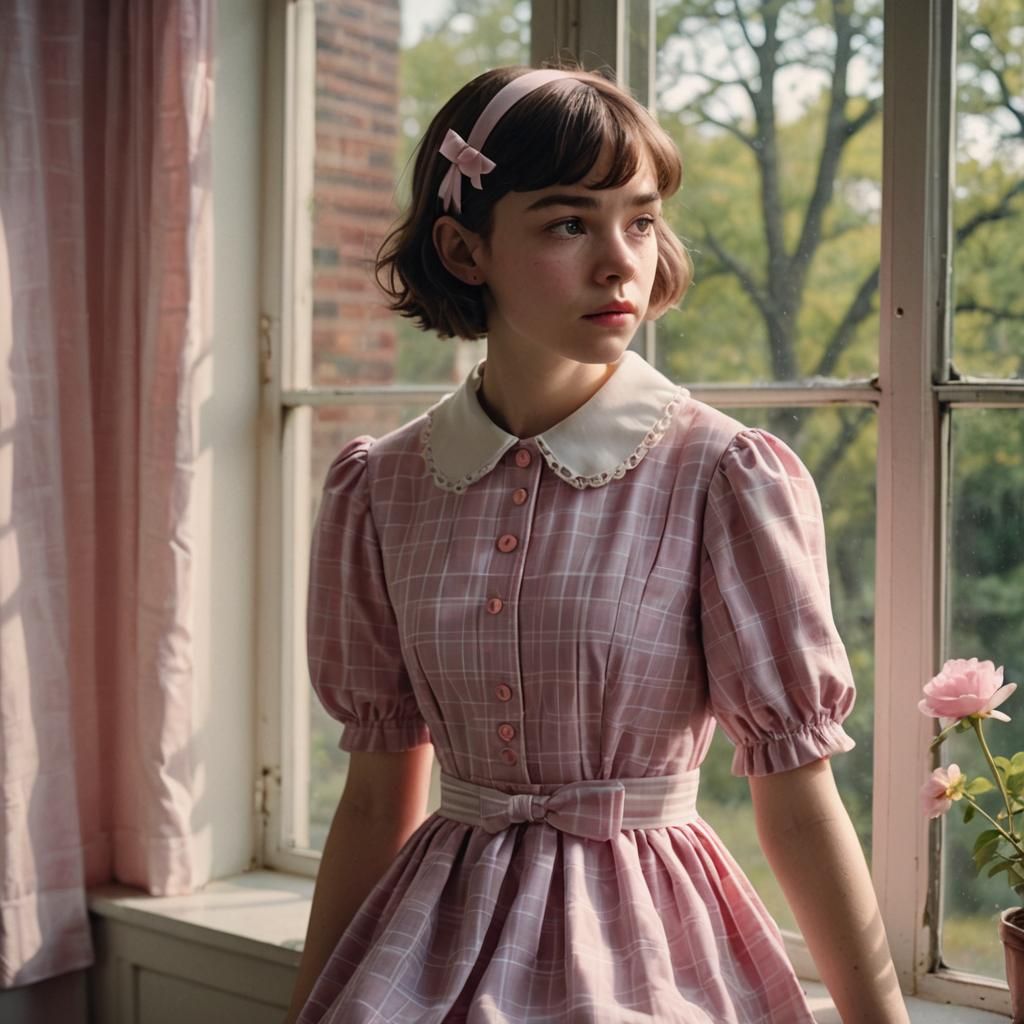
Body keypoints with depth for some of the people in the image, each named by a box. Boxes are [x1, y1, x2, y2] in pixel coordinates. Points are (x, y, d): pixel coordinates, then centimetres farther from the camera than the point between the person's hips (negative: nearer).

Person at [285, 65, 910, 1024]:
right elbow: (377, 795, 4)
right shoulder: (380, 490, -3)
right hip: (435, 942, 3)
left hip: (643, 946, -2)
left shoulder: (728, 477, -13)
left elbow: (799, 806, -11)